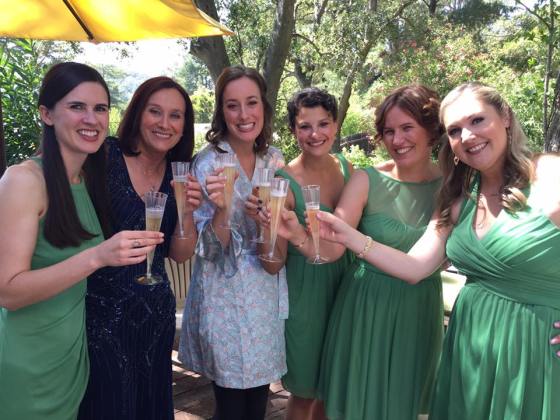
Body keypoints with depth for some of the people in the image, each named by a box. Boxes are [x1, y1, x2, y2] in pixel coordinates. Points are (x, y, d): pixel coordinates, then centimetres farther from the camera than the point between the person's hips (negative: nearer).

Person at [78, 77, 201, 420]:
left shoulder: (180, 173, 3)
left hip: (155, 312, 5)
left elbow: (179, 254, 4)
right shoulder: (104, 157, -12)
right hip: (100, 312, -5)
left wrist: (188, 211, -11)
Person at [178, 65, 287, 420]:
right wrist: (221, 209, -31)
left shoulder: (273, 158, 3)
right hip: (226, 299, -5)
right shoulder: (208, 162, -13)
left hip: (267, 294, 5)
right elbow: (211, 248, -15)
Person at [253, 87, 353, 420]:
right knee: (305, 392, 11)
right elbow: (273, 265, -19)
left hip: (342, 283, 5)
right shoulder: (284, 182, -18)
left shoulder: (346, 168, -1)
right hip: (304, 290, -5)